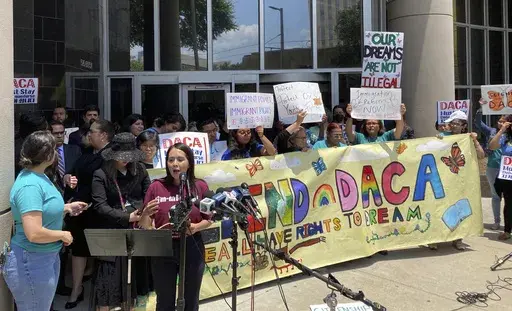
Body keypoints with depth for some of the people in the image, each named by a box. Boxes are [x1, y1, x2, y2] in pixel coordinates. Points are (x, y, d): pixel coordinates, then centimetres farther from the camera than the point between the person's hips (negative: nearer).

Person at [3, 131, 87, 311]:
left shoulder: (39, 176, 5)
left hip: (48, 257, 10)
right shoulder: (30, 185, -27)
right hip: (33, 262, -10)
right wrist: (62, 235, -19)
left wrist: (67, 208, 11)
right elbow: (34, 233, -33)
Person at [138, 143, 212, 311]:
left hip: (192, 249, 1)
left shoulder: (200, 186, -3)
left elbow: (208, 219, 3)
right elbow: (144, 223, 0)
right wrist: (146, 213, -22)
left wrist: (196, 227, -17)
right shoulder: (156, 186, -5)